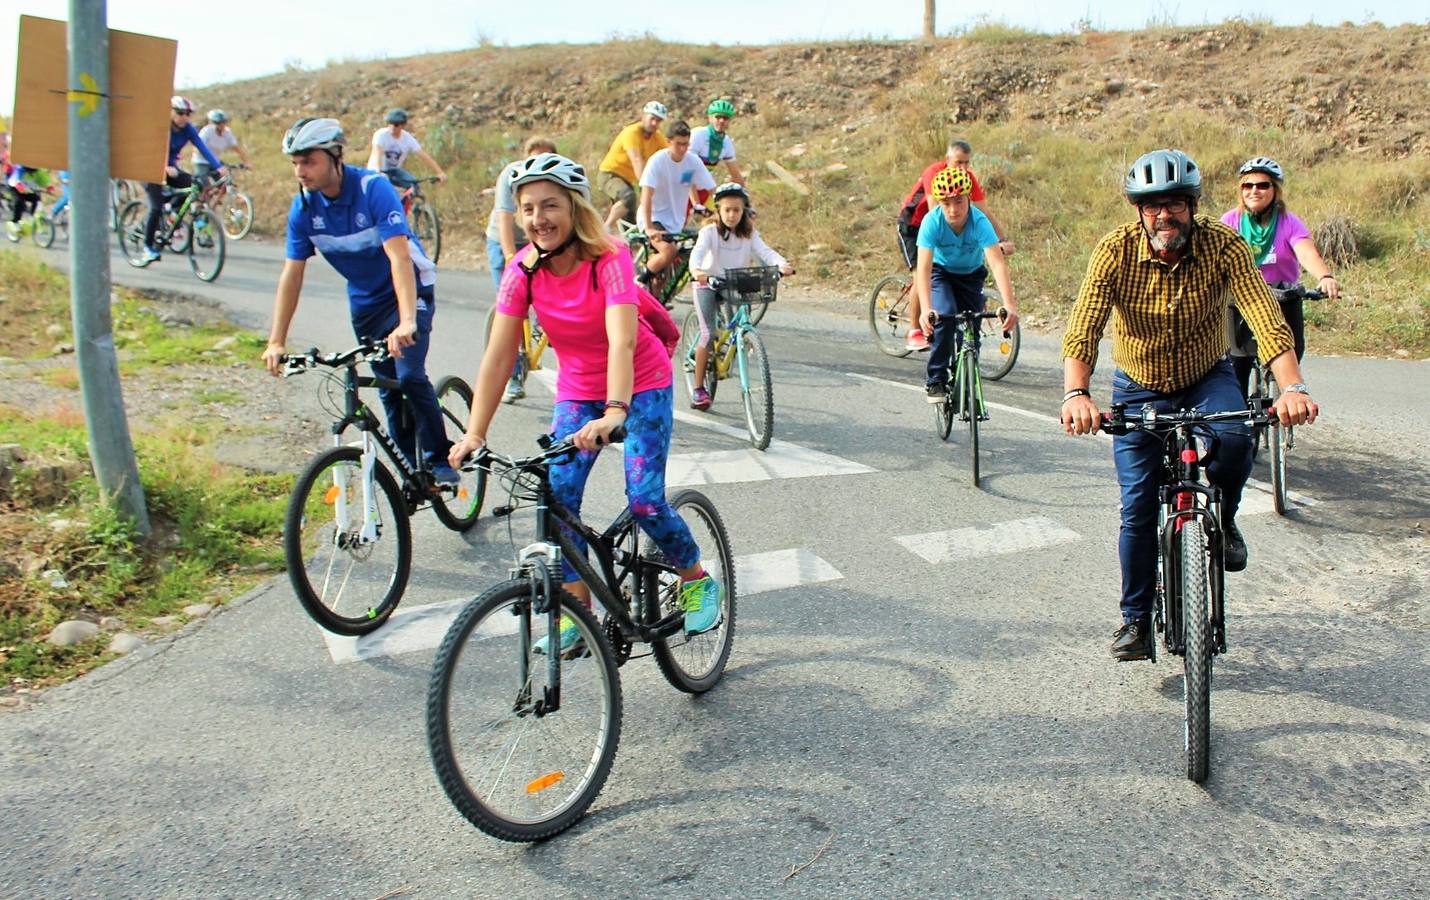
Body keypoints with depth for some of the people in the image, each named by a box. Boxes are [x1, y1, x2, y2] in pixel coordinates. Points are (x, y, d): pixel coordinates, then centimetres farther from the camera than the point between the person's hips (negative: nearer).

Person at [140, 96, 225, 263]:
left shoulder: (188, 129, -8)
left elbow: (202, 147, -17)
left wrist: (218, 166, -32)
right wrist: (166, 167, -50)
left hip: (170, 168, 5)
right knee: (156, 208, -17)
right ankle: (148, 246, -2)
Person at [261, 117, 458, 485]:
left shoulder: (373, 188, -26)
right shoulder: (303, 206, -11)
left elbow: (399, 256, -36)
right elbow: (292, 274, -9)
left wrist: (406, 321, -48)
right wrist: (276, 342, -14)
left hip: (409, 290, -5)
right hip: (365, 300, 5)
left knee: (410, 375, -20)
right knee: (388, 389, 5)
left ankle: (441, 459, -6)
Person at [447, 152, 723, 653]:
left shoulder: (609, 259, -24)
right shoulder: (522, 271, -12)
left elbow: (621, 341, -38)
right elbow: (498, 355, -14)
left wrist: (615, 413, -53)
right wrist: (474, 434, -22)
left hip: (641, 386, -4)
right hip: (577, 391, 4)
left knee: (644, 502, -14)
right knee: (557, 498, -11)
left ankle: (698, 581, 13)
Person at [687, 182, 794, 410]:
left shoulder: (749, 234, -1)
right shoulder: (710, 232, -11)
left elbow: (764, 251, -14)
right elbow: (698, 252, -27)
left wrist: (782, 264, -36)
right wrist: (696, 269, -50)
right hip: (708, 285, -3)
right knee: (708, 334, -15)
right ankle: (698, 389, -7)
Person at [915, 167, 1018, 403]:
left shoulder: (980, 222, -32)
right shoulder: (932, 222, -32)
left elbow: (997, 263, -41)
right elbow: (923, 267, -39)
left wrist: (1010, 305, -53)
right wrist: (926, 309, -52)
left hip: (971, 275, 1)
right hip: (941, 271, -1)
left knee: (970, 331, -7)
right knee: (944, 315, -27)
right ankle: (935, 380, -13)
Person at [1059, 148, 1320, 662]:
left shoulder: (1222, 245, -19)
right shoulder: (1115, 251, -20)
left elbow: (1266, 319, -30)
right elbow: (1082, 329, -30)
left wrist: (1293, 387, -46)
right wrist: (1076, 394, -48)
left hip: (1207, 379, 0)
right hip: (1139, 389, 0)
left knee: (1234, 437, -33)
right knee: (1138, 507, -5)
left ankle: (1222, 523, 0)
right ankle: (1137, 618, 14)